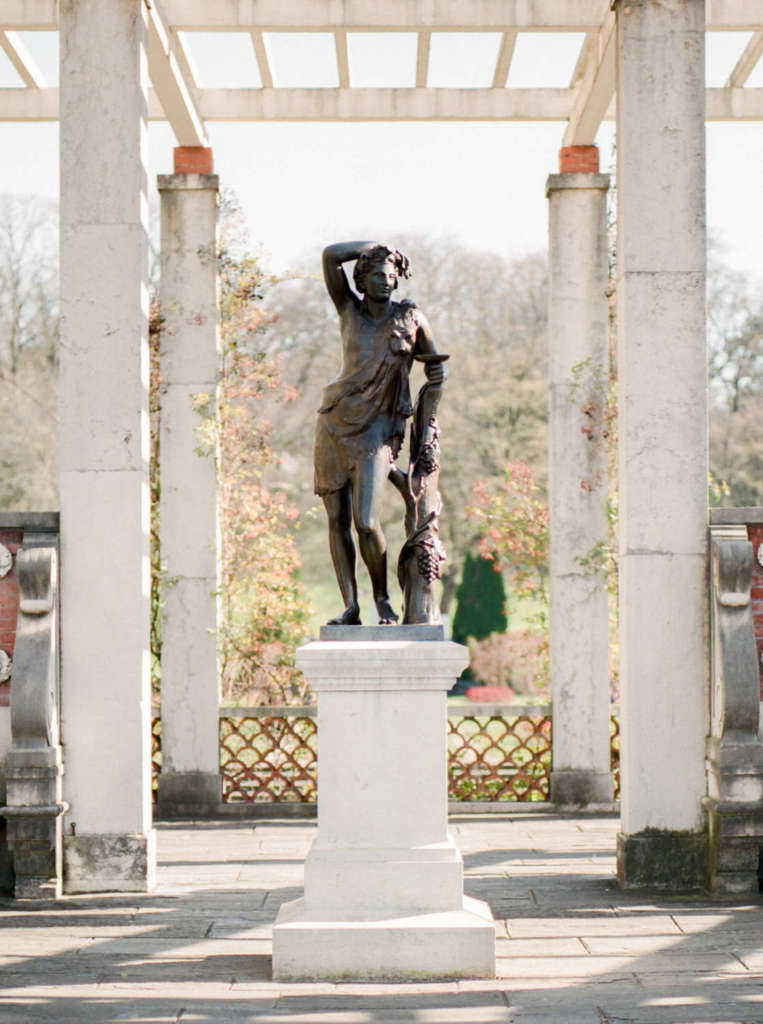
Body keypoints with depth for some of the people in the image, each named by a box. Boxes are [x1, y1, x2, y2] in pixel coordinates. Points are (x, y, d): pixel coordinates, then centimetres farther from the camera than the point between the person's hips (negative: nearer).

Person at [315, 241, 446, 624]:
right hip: (336, 420, 3)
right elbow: (331, 255, -5)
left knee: (366, 521, -16)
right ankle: (350, 607, 3)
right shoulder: (349, 310, 6)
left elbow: (436, 368, 14)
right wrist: (374, 246, 5)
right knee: (337, 519, -1)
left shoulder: (411, 318, 4)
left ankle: (382, 597, 5)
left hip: (377, 428, -3)